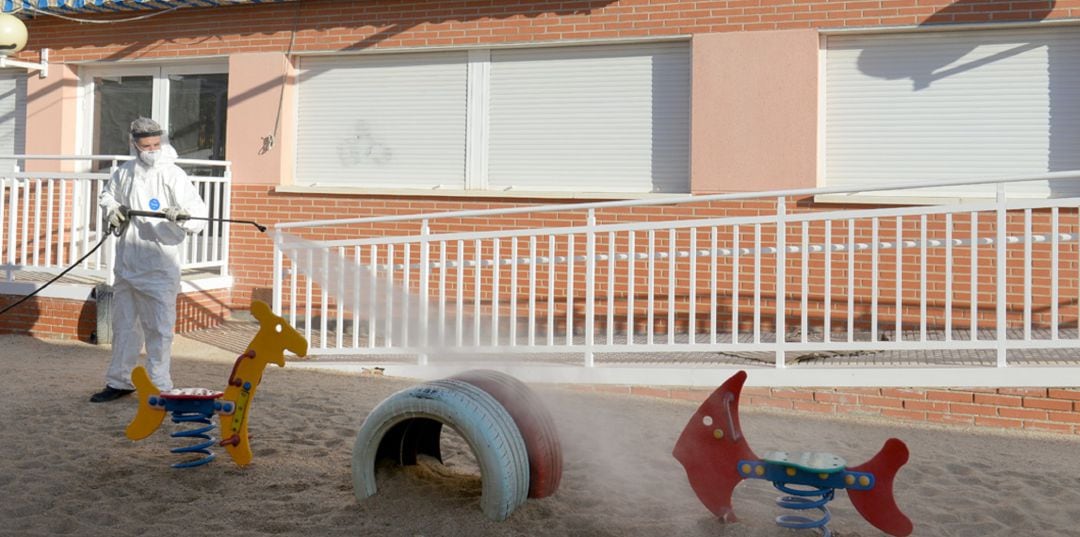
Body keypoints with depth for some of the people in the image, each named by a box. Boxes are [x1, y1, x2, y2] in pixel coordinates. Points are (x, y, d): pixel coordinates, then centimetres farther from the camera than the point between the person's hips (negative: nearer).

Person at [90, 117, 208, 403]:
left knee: (158, 329, -2)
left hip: (159, 268, -6)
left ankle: (159, 387, 8)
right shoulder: (124, 172, 6)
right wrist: (111, 208, 6)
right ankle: (119, 381, 31)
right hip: (126, 264, 6)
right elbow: (106, 194, 27)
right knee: (124, 325, 17)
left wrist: (181, 215, -38)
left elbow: (199, 216, -18)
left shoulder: (173, 175, -11)